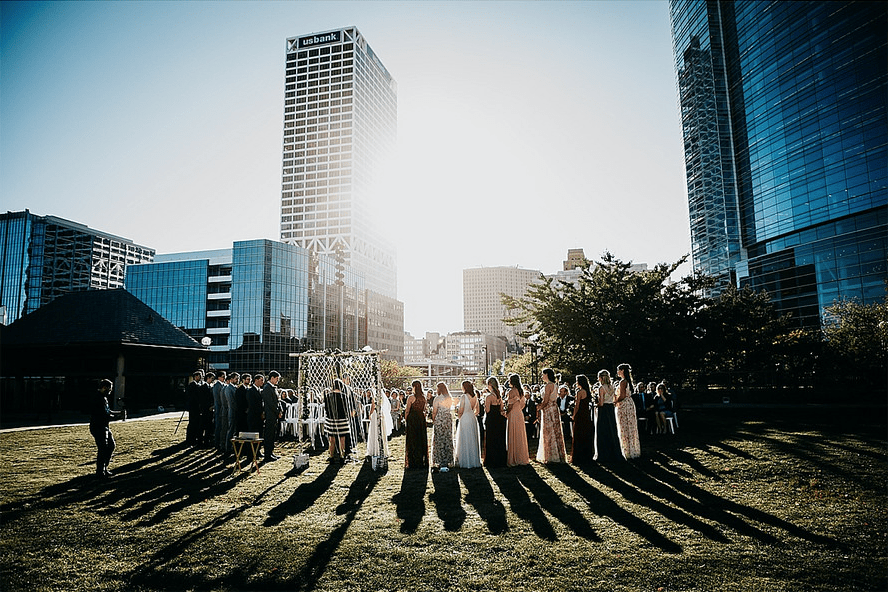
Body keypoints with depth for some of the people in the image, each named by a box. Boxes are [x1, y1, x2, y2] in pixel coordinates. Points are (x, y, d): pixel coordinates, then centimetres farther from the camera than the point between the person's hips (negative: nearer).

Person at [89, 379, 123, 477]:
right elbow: (103, 416, -23)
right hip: (98, 428, -11)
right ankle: (100, 472, 4)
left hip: (104, 427, 11)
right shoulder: (97, 399, -19)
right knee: (103, 449, -6)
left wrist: (119, 413, 8)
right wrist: (116, 416, -15)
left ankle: (104, 468, 23)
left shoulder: (103, 398, 14)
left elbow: (107, 412, 20)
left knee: (111, 445, 14)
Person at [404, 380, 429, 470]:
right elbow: (424, 410, 11)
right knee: (422, 440, 11)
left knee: (412, 442, 2)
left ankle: (412, 463, 4)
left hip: (412, 419, -5)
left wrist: (405, 420, 3)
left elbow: (407, 410, -8)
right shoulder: (423, 397, 5)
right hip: (422, 419, 5)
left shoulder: (411, 397, -11)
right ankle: (423, 462, 16)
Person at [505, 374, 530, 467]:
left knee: (513, 436, -2)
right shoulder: (521, 391, 10)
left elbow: (510, 406, -15)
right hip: (520, 414, 8)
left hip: (513, 414, -8)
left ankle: (514, 459, 0)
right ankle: (522, 457, 17)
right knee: (520, 435, 12)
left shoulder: (512, 391, -14)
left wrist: (506, 413, -2)